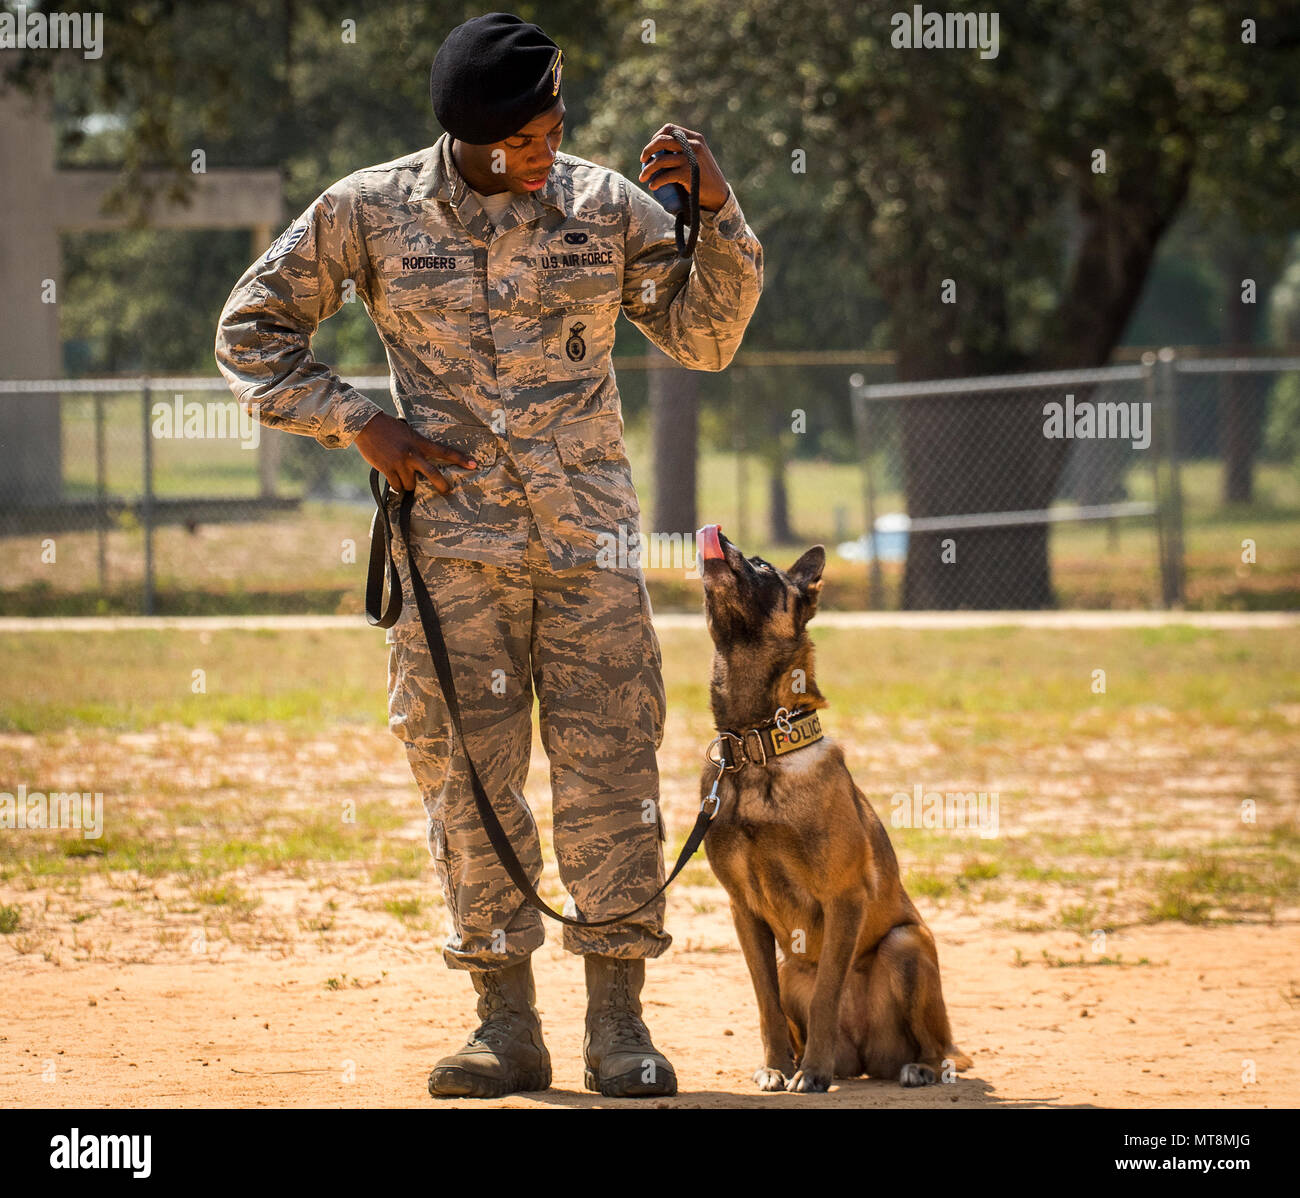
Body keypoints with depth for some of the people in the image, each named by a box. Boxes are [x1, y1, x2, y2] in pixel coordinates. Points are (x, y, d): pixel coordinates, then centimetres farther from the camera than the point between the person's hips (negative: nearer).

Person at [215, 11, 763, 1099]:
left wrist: (719, 215, -12)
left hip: (589, 535, 1)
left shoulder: (606, 204, 2)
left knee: (611, 774, -3)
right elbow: (253, 330, 8)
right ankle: (507, 1023, 10)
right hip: (453, 539, 0)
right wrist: (358, 423, -3)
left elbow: (705, 337, 3)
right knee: (469, 777, 1)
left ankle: (618, 1022, 3)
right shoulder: (369, 213, -1)